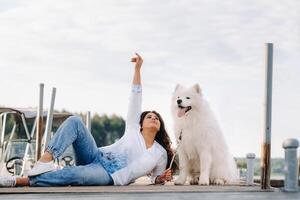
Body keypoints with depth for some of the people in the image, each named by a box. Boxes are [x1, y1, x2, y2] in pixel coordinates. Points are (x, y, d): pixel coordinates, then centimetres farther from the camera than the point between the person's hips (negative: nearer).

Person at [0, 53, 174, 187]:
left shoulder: (160, 153, 16)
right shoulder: (133, 129, 19)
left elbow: (156, 179, 23)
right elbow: (136, 97, 13)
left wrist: (162, 178, -4)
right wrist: (138, 69, 6)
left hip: (110, 176, -3)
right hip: (96, 157, 3)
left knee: (73, 174, -40)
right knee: (75, 121, -23)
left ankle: (19, 181, -42)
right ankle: (47, 158, -41)